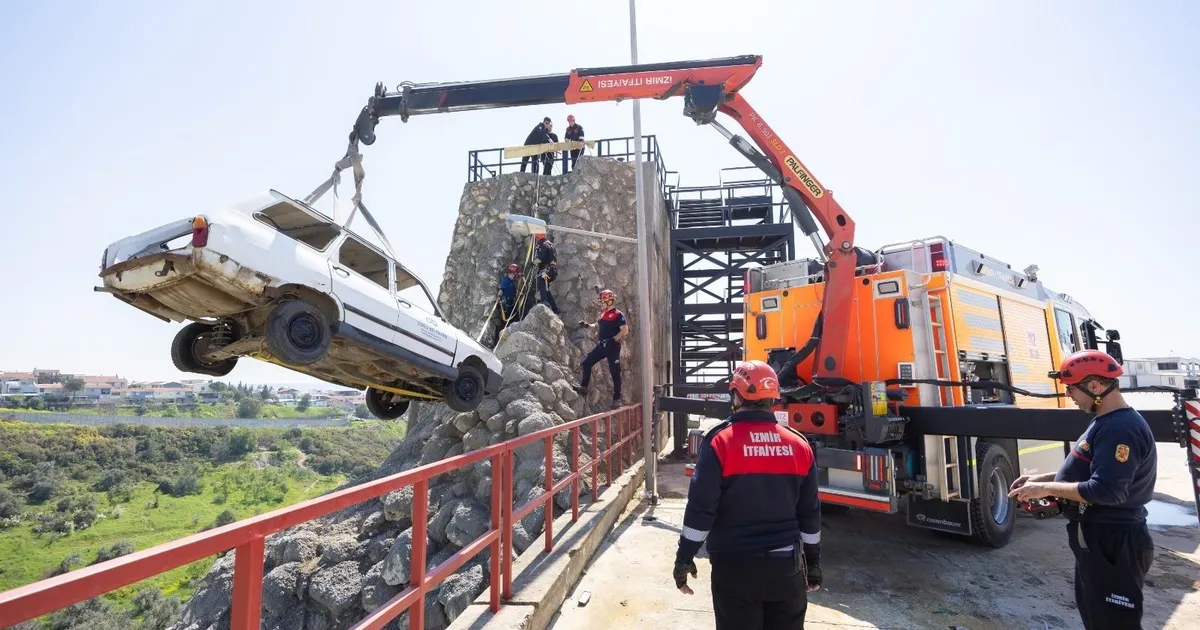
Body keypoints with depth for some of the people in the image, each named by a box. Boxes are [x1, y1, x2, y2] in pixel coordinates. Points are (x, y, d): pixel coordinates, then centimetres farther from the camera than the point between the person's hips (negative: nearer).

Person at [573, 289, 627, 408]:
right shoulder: (603, 314, 15)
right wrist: (587, 325, 15)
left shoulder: (618, 314, -11)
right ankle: (584, 387, 14)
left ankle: (617, 399, 6)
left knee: (615, 373, -1)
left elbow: (625, 330, -19)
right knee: (586, 362, 5)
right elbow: (598, 326, 31)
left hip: (613, 347, -8)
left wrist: (613, 340, -23)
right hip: (602, 346, 8)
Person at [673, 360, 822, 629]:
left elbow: (701, 508, -13)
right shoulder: (799, 444, 0)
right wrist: (813, 562, 19)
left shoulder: (720, 441, -14)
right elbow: (810, 513, 8)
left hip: (735, 565, -3)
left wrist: (684, 557, -3)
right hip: (787, 565, 4)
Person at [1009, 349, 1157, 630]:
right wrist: (1042, 478, 8)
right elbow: (1086, 471, 19)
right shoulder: (1106, 423, 10)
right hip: (1096, 538, 11)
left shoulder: (1121, 428, -24)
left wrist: (1047, 488, -22)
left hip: (1112, 543, -11)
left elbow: (1106, 490, -30)